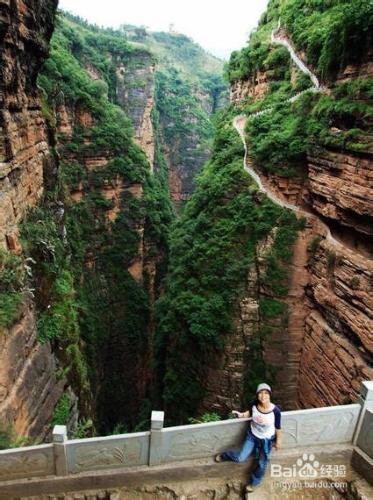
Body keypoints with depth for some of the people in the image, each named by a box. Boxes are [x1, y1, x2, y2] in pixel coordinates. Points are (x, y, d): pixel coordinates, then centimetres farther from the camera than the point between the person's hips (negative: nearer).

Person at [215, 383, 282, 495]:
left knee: (262, 463, 18)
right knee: (240, 458, 4)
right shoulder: (253, 405, -26)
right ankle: (224, 455, 37)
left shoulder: (275, 410, -33)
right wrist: (241, 414, -18)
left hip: (267, 440, -1)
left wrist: (278, 441, -1)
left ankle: (253, 483, 48)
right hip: (252, 435, 1)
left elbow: (278, 427, -14)